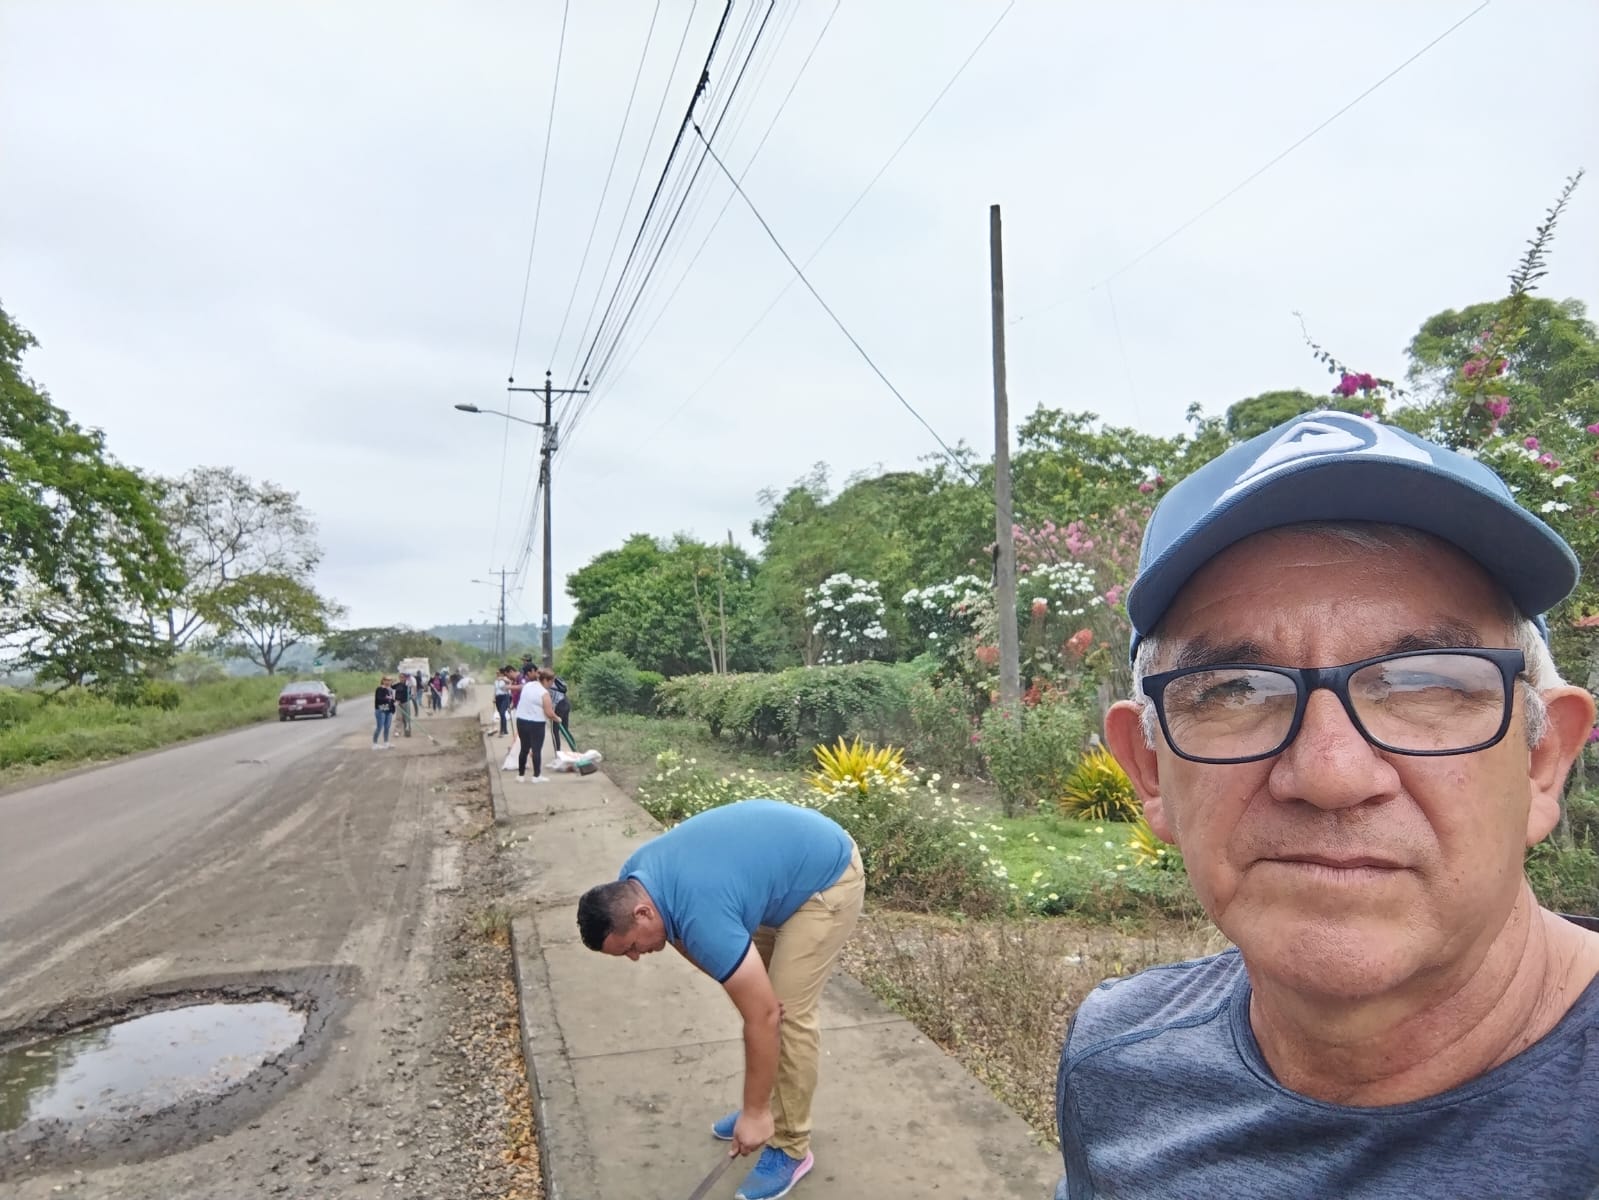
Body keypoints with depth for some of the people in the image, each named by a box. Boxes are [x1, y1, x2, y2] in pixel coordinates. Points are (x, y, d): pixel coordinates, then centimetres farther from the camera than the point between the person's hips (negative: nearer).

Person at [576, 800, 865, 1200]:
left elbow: (764, 1018, -25)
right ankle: (767, 1105, 30)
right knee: (758, 996, 13)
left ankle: (790, 1147, 10)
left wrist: (756, 1113, -12)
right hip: (785, 863, 9)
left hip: (828, 878, -9)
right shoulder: (633, 881, -10)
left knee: (789, 1012, -7)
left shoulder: (703, 917, -33)